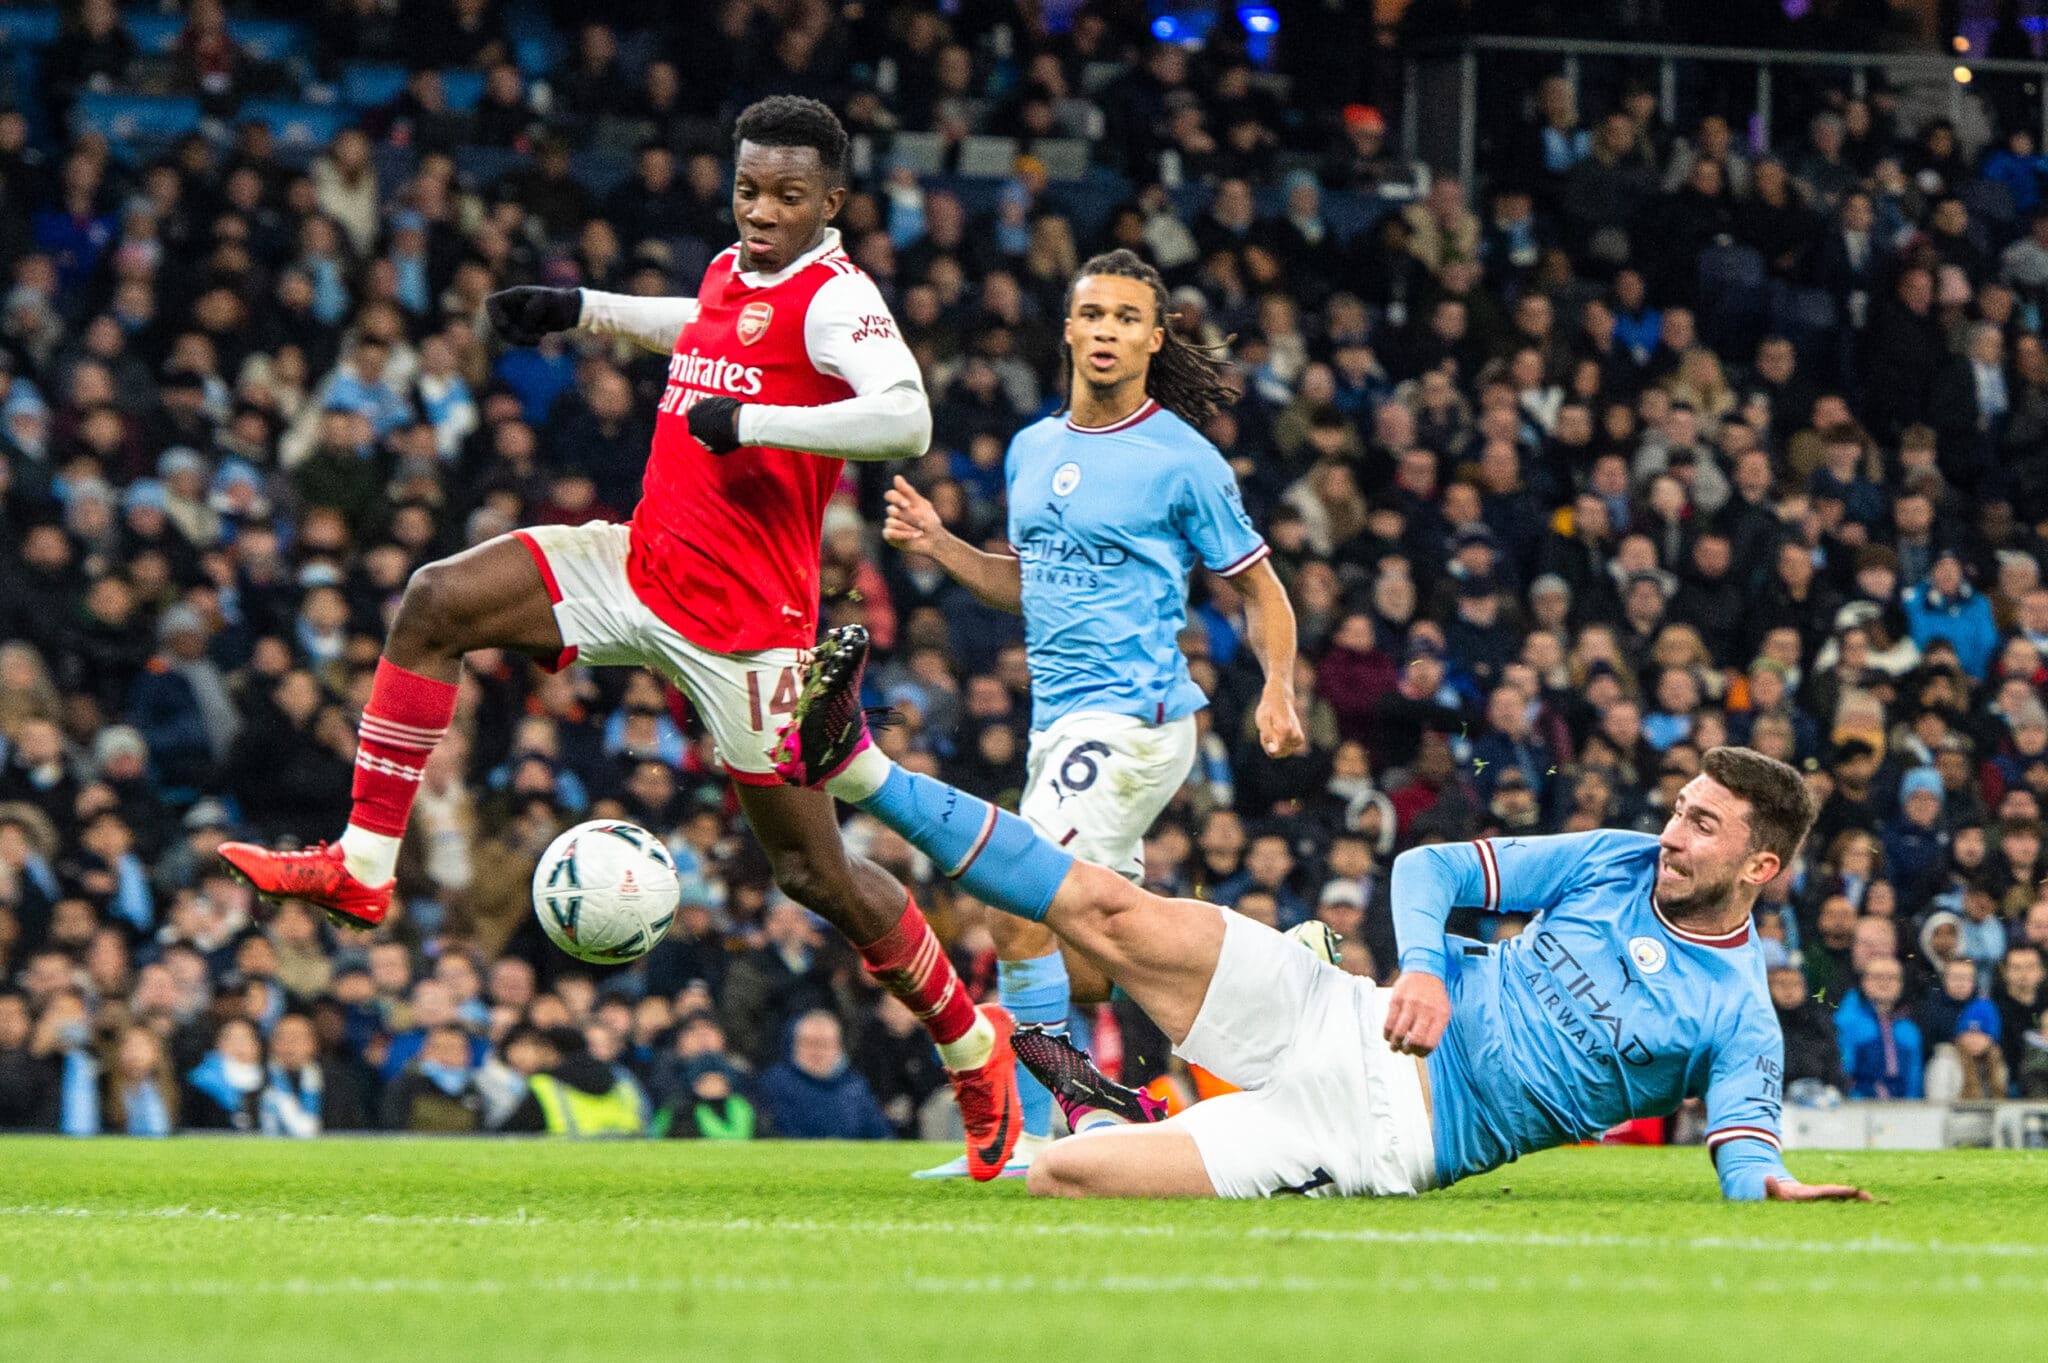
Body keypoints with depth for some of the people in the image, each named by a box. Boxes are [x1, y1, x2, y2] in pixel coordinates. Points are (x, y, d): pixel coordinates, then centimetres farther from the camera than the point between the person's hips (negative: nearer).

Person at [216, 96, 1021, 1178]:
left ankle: (972, 1045, 19)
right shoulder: (730, 273, 9)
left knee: (812, 869, -1)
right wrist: (584, 309, 28)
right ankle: (361, 870, -3)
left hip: (743, 622, -8)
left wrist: (747, 421, -29)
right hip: (642, 562, 8)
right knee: (438, 602, -7)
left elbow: (905, 419, -33)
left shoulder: (834, 298, -15)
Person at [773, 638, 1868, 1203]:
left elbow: (1744, 1147, -13)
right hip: (1355, 1027, 4)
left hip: (1388, 1141, -4)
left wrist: (1765, 1185, -37)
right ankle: (850, 767, -3)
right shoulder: (1615, 864, 9)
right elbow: (1430, 870, 10)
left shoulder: (1737, 1021, -3)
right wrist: (1422, 968, -10)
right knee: (1113, 911, -14)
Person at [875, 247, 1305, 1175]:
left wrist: (1278, 691, -13)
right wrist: (938, 546, 9)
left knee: (1020, 914, -17)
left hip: (1131, 717, -8)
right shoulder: (1033, 449, 13)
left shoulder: (1182, 461, -6)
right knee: (1092, 969, 10)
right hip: (1060, 719, 8)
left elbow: (1257, 583, 1)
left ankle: (1026, 1138, -9)